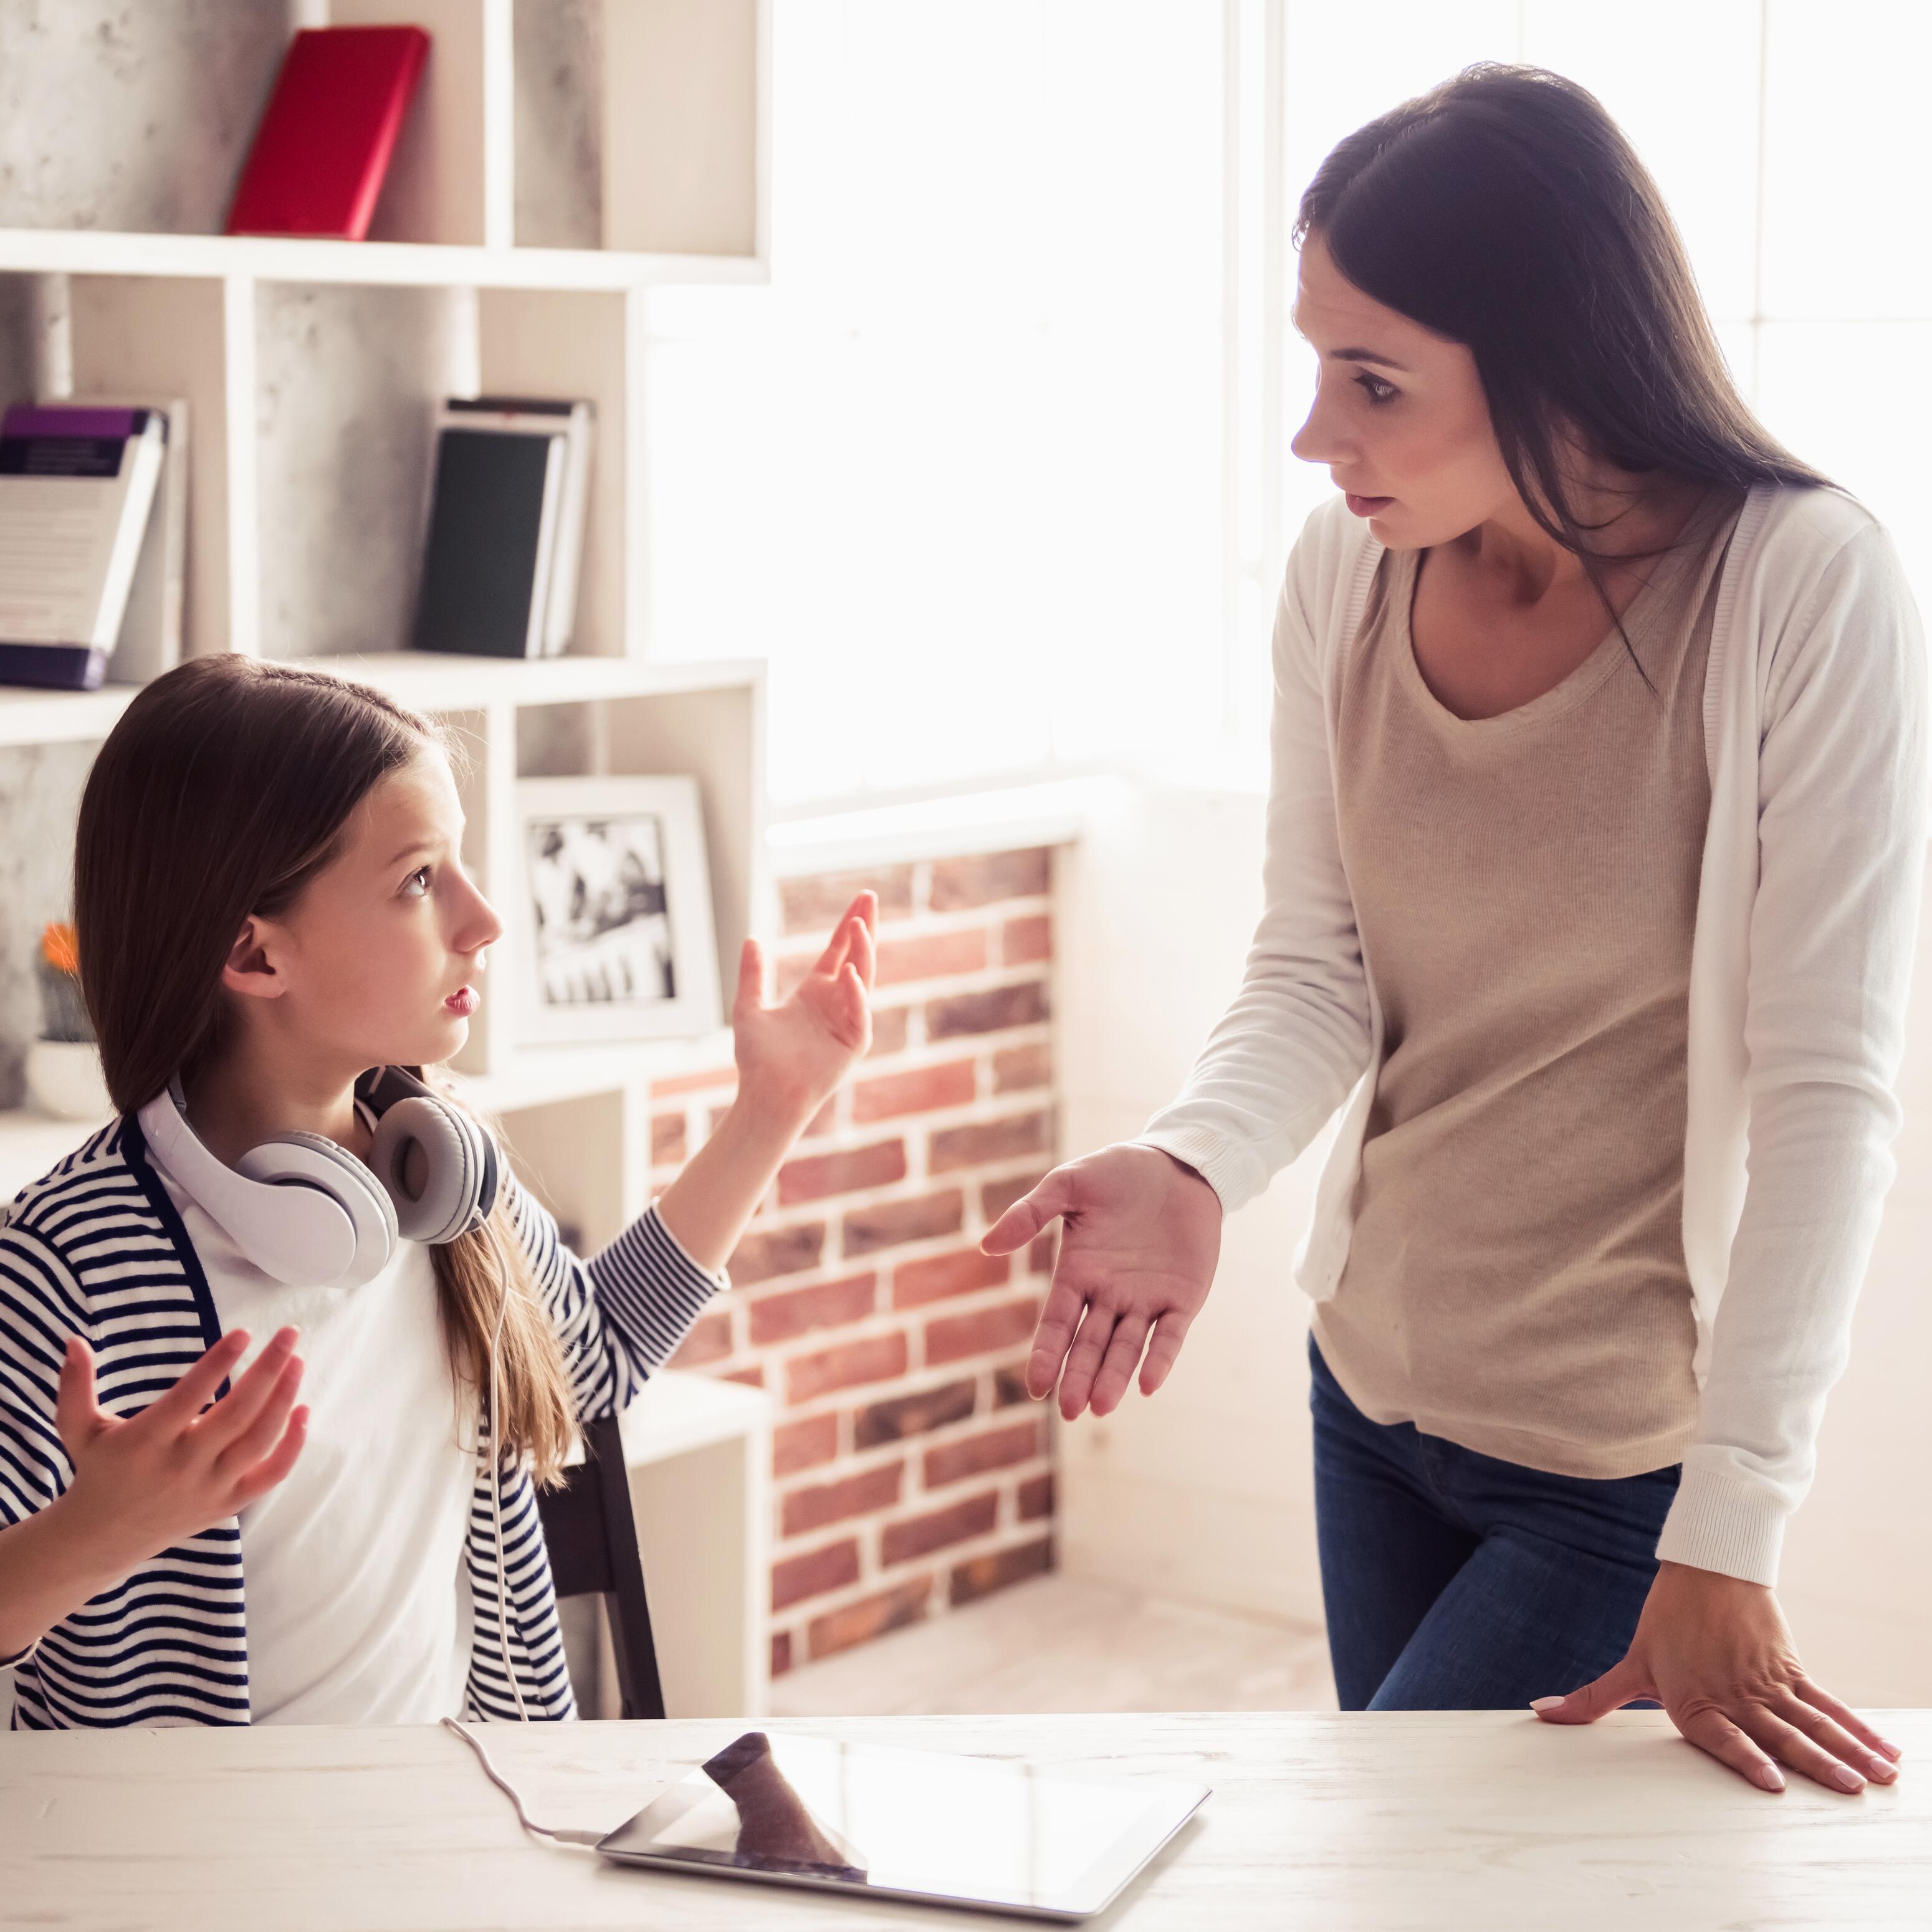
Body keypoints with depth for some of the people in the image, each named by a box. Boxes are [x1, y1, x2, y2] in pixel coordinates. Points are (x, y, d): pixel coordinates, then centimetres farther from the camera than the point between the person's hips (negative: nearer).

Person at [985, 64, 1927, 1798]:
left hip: (1628, 1458, -5)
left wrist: (1727, 1544, -26)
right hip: (1375, 1391, 5)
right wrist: (1194, 1167, -26)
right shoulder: (1346, 571, -6)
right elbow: (1316, 970, -3)